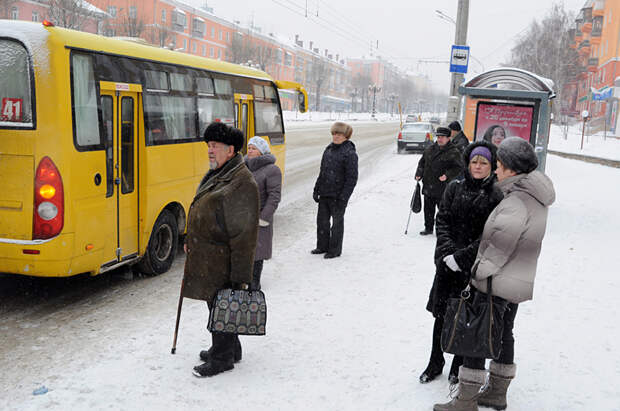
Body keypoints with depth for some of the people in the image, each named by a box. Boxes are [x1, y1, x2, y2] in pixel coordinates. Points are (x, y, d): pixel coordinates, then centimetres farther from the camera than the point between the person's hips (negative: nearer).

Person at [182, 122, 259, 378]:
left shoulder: (243, 184, -20)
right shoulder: (215, 176, 12)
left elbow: (245, 234, -22)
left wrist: (241, 276, -22)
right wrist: (191, 242, 25)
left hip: (221, 262, -10)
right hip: (205, 258, 10)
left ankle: (222, 358, 17)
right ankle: (229, 348, 36)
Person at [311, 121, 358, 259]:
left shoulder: (349, 153, -12)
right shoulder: (329, 149, 10)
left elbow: (352, 178, -14)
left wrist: (343, 197, -18)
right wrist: (316, 190, 14)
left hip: (337, 195, -7)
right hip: (324, 194, 7)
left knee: (337, 222, 5)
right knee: (322, 220, 14)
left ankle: (335, 249, 17)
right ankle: (323, 246, 29)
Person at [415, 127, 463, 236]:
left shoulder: (453, 152, -7)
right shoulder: (429, 149, 10)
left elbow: (458, 168, -7)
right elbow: (422, 162, 19)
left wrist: (447, 176, -19)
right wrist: (419, 174, 5)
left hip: (443, 188, -5)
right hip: (428, 186, 5)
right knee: (428, 209, 13)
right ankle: (428, 228, 26)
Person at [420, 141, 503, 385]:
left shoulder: (495, 196, -7)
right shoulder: (454, 188, 4)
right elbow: (442, 221, 1)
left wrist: (462, 257, -16)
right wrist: (448, 251, -13)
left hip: (475, 267, -3)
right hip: (447, 263, 3)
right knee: (442, 313, 10)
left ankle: (459, 366, 29)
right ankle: (436, 363, 28)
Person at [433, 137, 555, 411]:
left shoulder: (515, 205, -25)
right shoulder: (535, 199, 6)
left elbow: (499, 247, -28)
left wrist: (479, 272, -16)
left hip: (496, 284, -10)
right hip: (518, 282, 10)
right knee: (503, 334, 20)